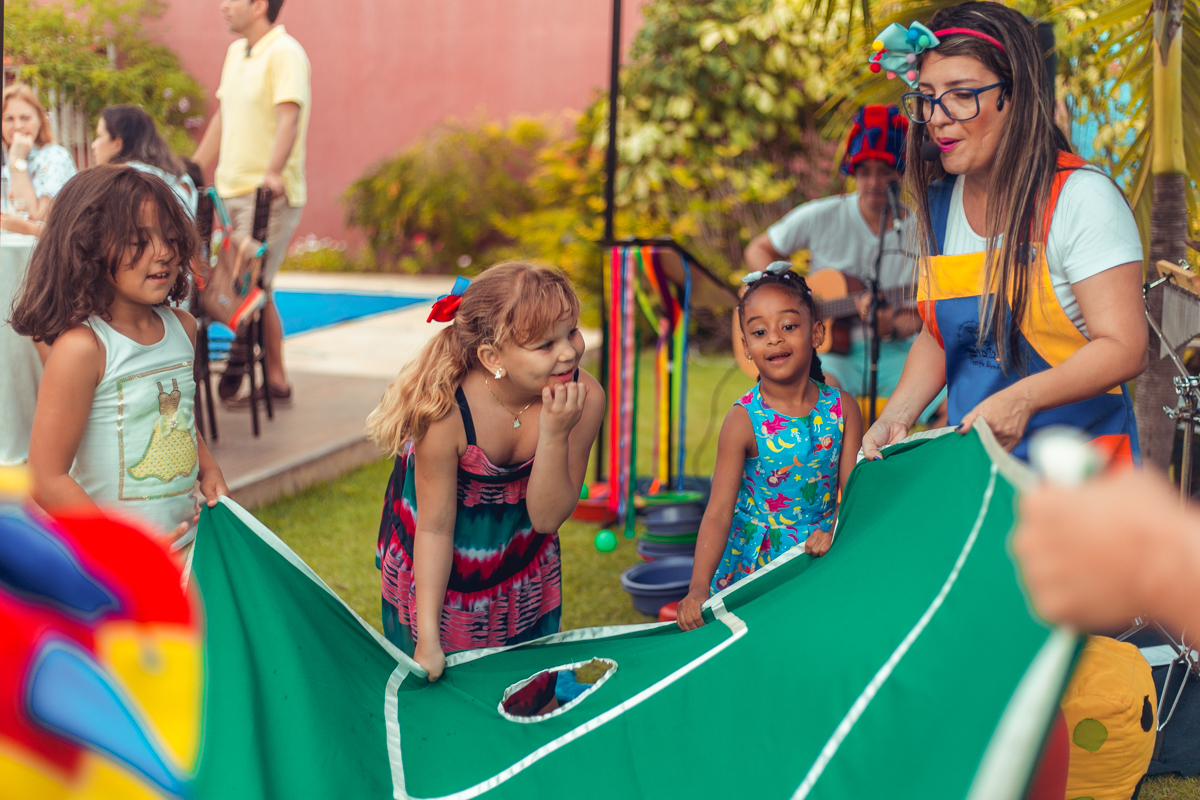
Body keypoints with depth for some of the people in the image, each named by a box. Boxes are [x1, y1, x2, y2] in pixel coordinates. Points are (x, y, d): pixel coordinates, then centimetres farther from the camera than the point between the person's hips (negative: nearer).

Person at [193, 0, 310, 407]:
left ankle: (236, 372, 1)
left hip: (270, 195, -8)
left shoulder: (284, 53, -10)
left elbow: (289, 117, -23)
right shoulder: (236, 52, 17)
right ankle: (275, 380, 14)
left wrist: (273, 172, -38)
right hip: (232, 190, 8)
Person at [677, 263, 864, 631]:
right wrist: (698, 589, -27)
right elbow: (719, 511, -17)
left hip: (821, 554, 2)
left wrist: (837, 533, -23)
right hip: (754, 560, -2)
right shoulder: (744, 420, -14)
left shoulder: (841, 407, -5)